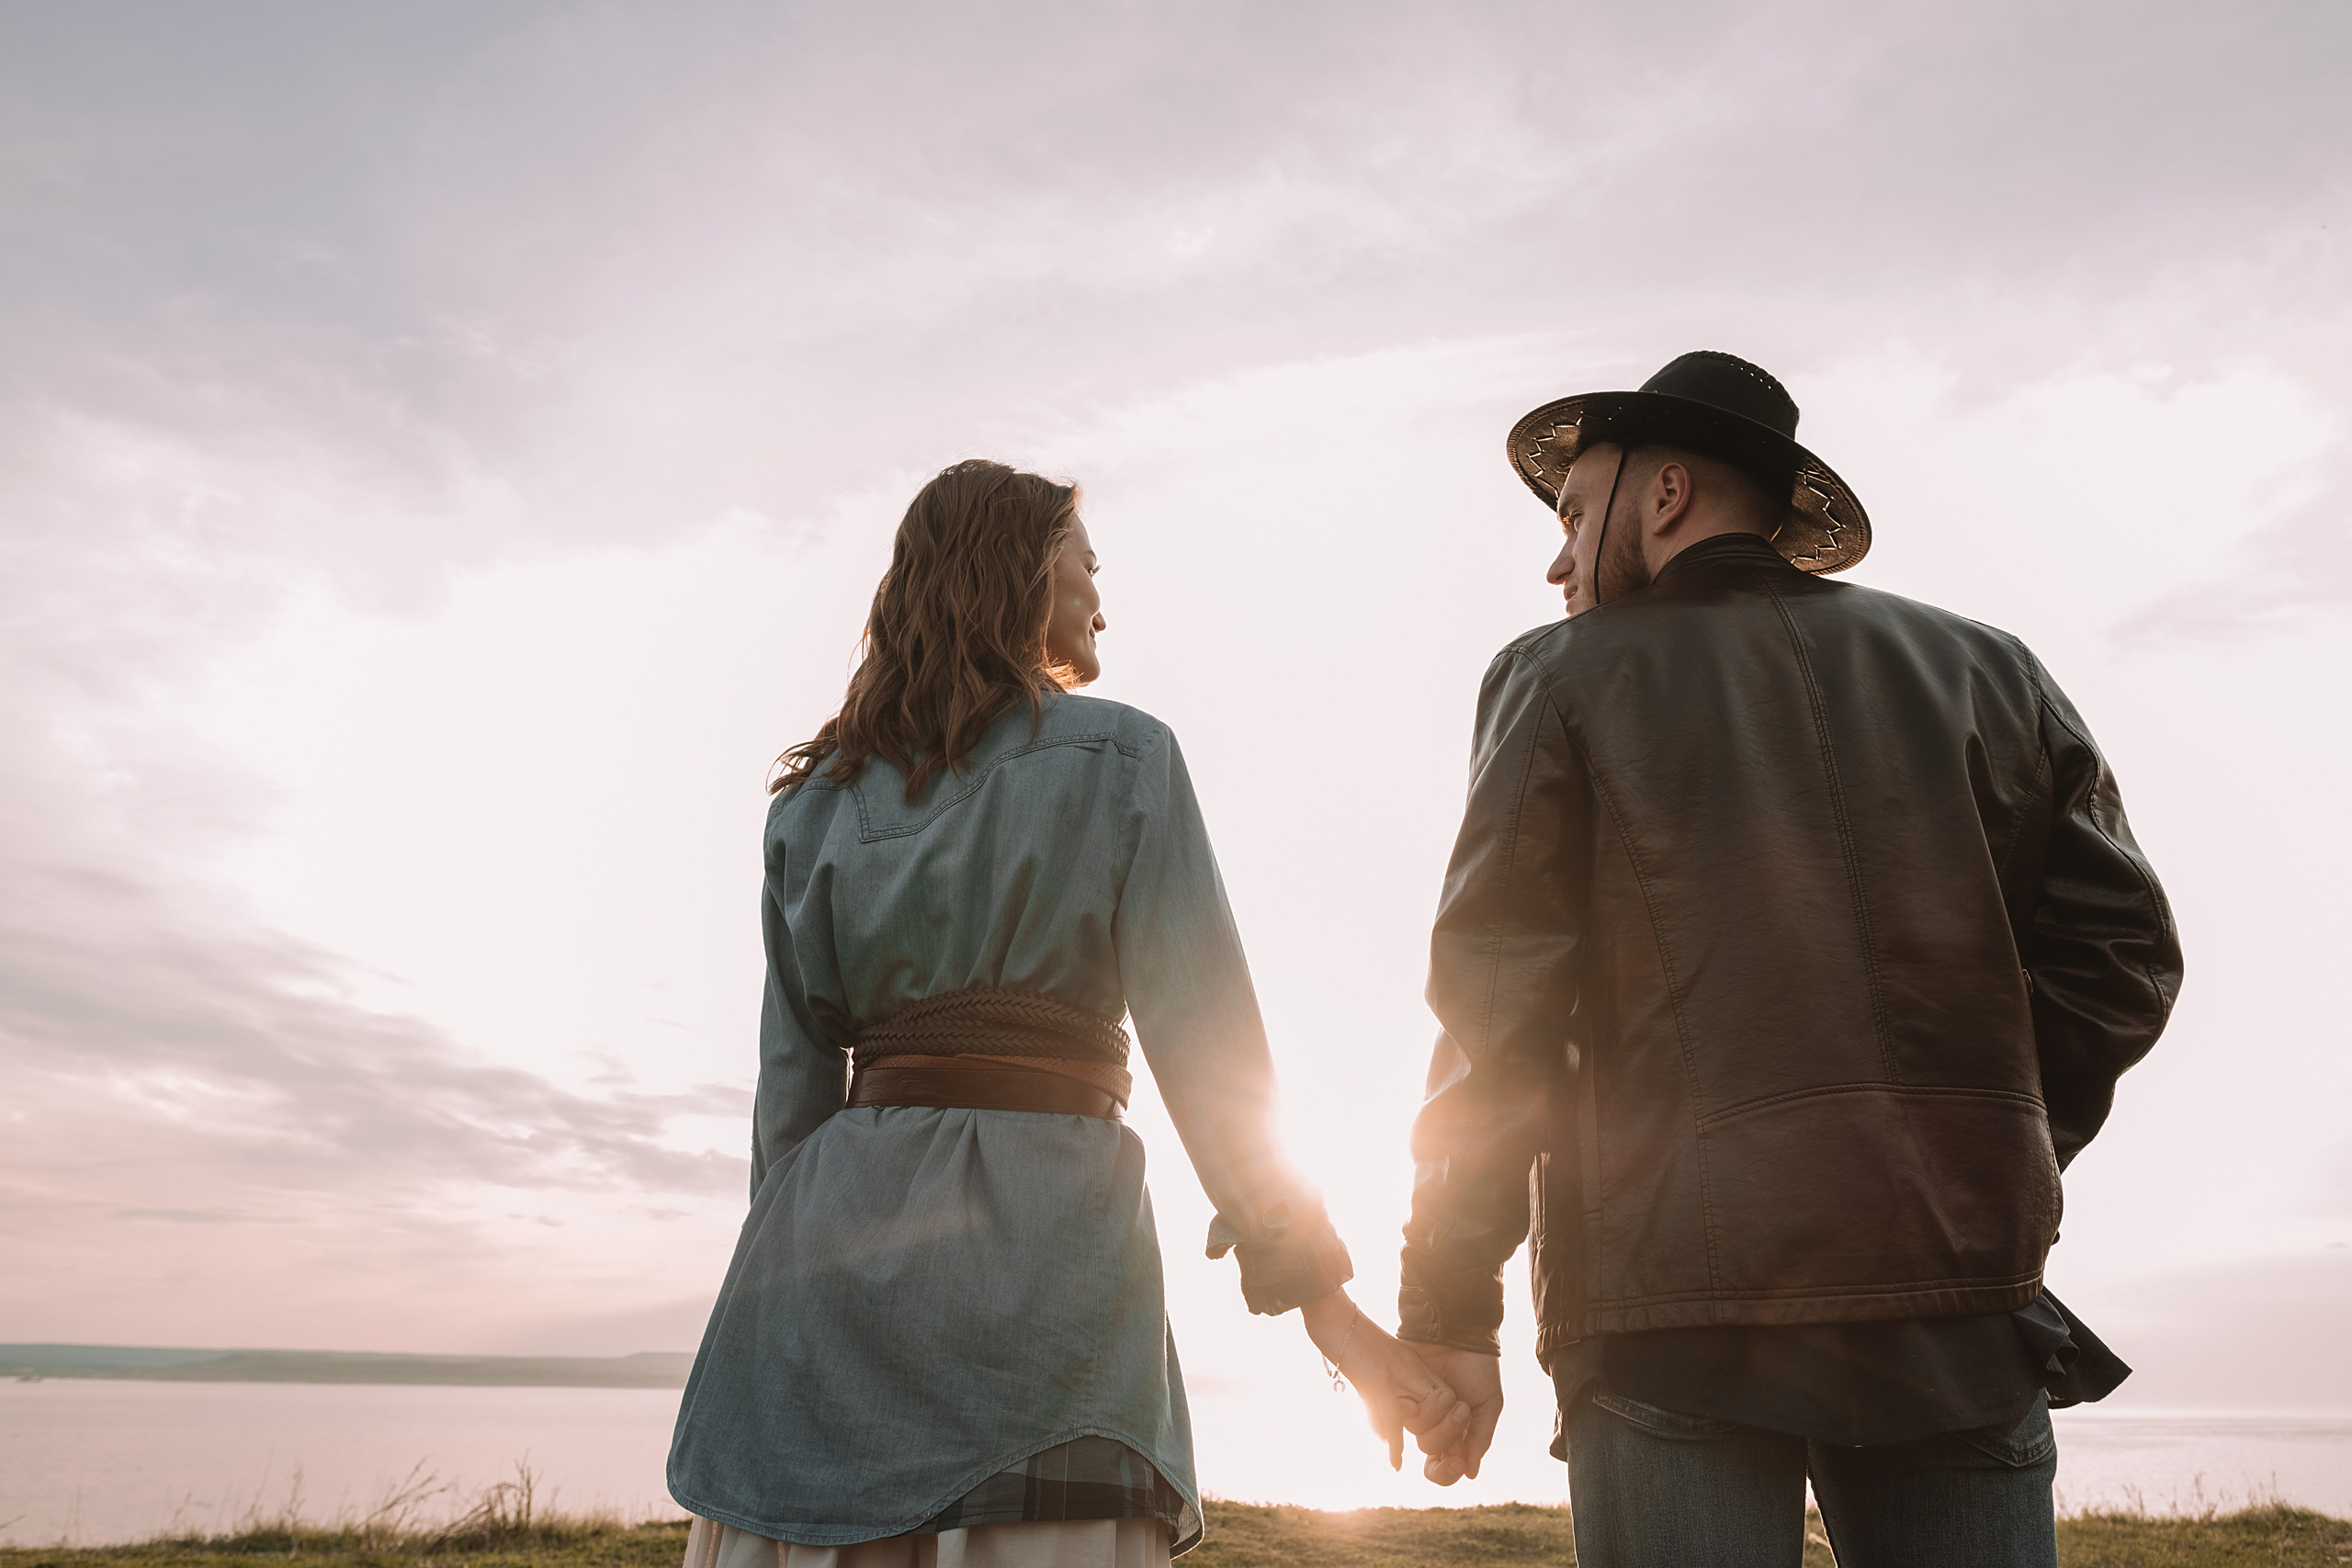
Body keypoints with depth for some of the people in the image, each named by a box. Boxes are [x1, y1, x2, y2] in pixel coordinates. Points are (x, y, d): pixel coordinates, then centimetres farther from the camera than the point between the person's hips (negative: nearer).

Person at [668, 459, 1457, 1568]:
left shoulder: (820, 793, 13)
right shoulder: (1117, 754, 0)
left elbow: (794, 1075, 11)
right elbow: (1204, 1040, -6)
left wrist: (793, 1279, 17)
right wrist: (1324, 1297, -3)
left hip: (839, 1228, 5)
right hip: (1034, 1232, -5)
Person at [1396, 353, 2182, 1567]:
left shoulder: (1565, 675, 2)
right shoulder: (1983, 668, 13)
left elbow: (1495, 1004, -5)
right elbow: (2120, 955, 8)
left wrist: (1450, 1310, -3)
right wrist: (1993, 1169, 14)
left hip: (1681, 1307, -3)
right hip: (1959, 1301, 4)